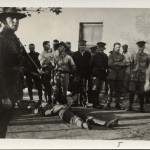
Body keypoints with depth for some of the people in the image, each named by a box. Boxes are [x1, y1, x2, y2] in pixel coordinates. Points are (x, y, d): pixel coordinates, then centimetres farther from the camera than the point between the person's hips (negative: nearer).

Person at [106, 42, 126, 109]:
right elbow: (110, 64, -8)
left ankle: (117, 104, 10)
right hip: (112, 75, -3)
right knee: (111, 90, -7)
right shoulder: (111, 55, 8)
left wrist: (116, 63, -9)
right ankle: (108, 103, -2)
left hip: (120, 76, 3)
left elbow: (124, 63, -1)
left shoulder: (122, 56, 16)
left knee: (119, 90, 3)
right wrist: (120, 64, -5)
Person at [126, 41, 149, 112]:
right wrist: (131, 73, 8)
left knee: (141, 93, 3)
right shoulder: (133, 56, 5)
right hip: (134, 77, 0)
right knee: (132, 91, -1)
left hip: (142, 77, 0)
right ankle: (130, 106, 10)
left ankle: (141, 107, 12)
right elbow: (131, 65, 10)